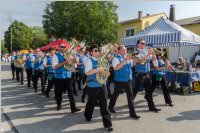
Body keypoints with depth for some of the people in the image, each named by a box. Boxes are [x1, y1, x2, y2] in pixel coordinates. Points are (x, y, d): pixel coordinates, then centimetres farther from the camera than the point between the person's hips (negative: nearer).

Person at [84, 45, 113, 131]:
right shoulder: (89, 60, -9)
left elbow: (104, 71, 16)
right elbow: (87, 73, -21)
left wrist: (106, 72, -7)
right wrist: (98, 69, -27)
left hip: (102, 85, 4)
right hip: (92, 86, -4)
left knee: (104, 104, 1)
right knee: (91, 103, 15)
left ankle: (107, 123, 8)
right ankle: (88, 116, 45)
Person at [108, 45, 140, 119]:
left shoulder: (127, 58, 10)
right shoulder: (116, 58, -11)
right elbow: (116, 68, -27)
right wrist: (124, 60, -30)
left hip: (128, 80, 5)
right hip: (119, 80, -5)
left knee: (130, 96, 2)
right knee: (115, 95, 13)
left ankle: (132, 113, 9)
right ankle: (111, 107, 38)